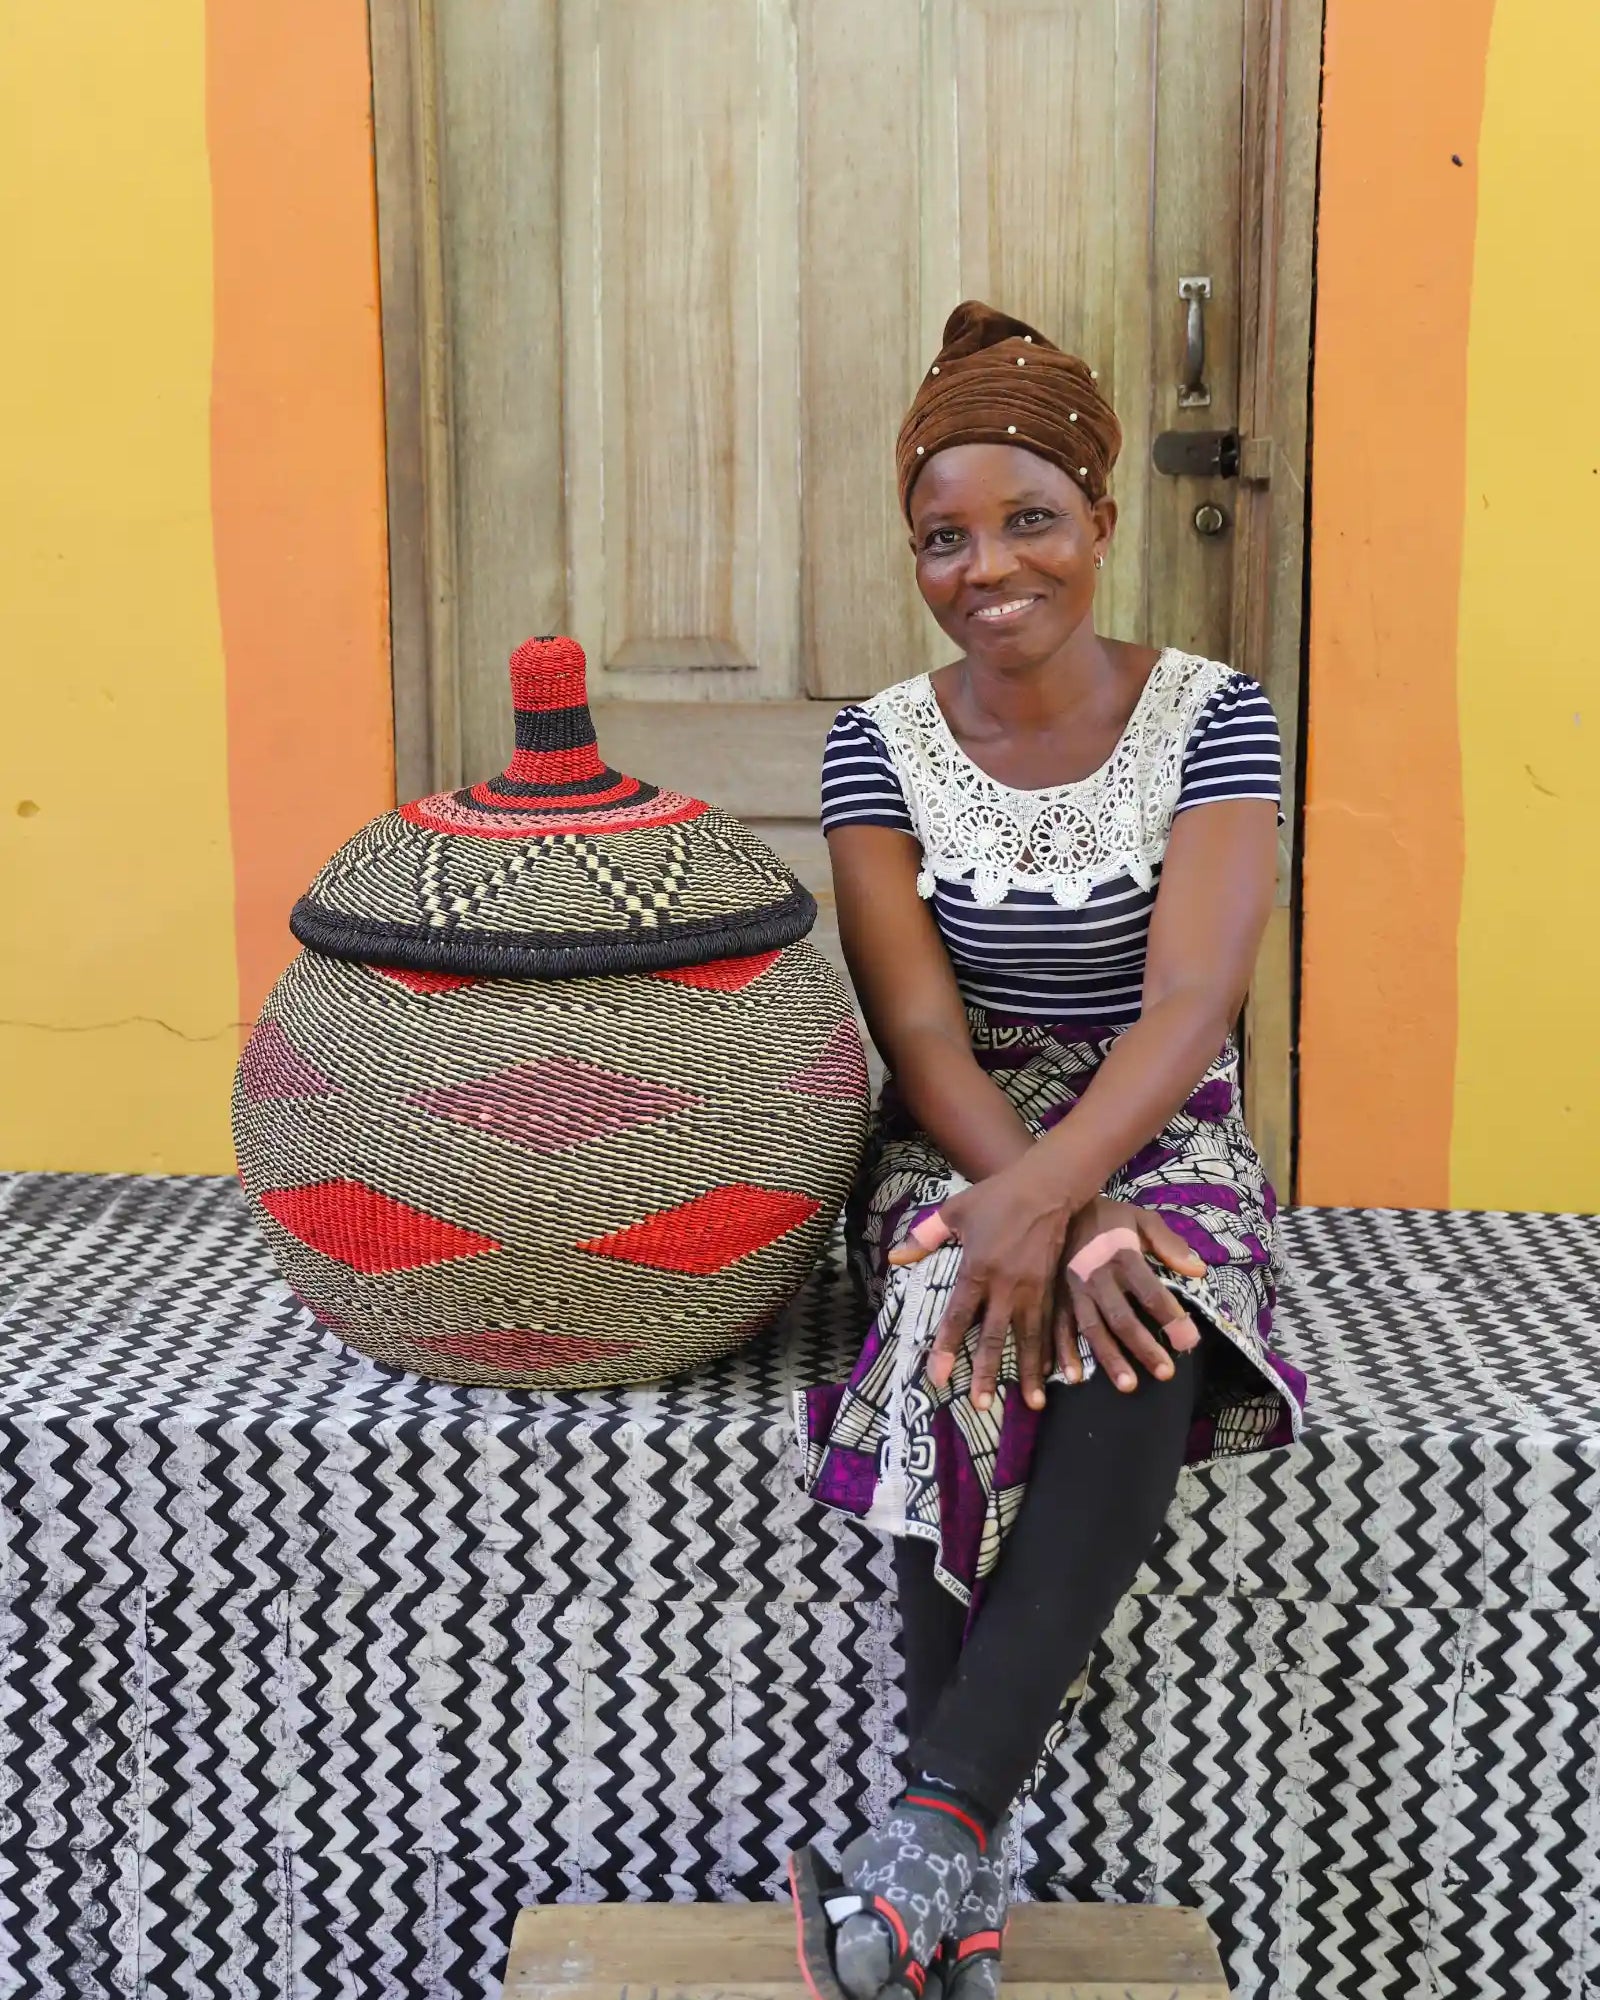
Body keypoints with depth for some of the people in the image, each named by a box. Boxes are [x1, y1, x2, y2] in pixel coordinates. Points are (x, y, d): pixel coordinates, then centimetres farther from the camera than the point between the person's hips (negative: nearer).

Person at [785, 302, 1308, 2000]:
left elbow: (1191, 1005, -17)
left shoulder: (1210, 719, -5)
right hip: (957, 1147, 1)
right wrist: (1047, 1211, -27)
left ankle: (927, 1838, -33)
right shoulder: (880, 744, -1)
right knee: (969, 1337, -34)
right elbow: (920, 1031, -9)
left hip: (1161, 1139, -1)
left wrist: (1056, 1189, -34)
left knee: (1148, 1342, -36)